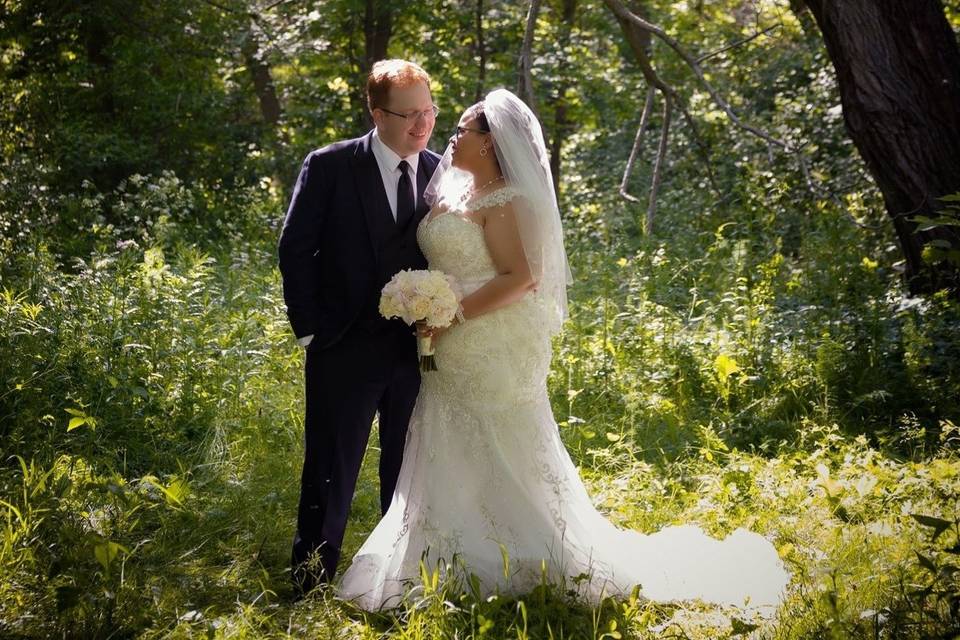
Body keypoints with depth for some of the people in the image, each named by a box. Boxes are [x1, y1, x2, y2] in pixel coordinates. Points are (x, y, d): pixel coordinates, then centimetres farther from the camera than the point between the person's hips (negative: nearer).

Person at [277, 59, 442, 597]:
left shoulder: (442, 173, 3)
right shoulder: (329, 167, -6)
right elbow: (295, 250, -4)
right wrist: (310, 328, -7)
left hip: (418, 350, 4)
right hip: (346, 350, -3)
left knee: (409, 479, 12)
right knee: (330, 477, 3)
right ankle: (311, 589, 14)